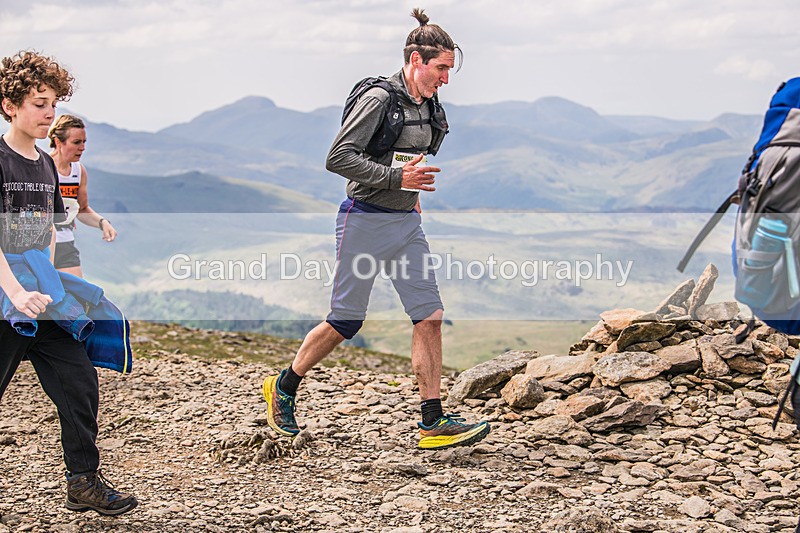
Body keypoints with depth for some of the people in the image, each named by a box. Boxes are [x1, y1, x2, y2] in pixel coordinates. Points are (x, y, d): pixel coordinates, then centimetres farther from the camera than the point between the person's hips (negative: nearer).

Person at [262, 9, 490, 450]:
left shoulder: (426, 106, 10)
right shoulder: (379, 99, -15)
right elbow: (338, 157, -20)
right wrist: (396, 179, -24)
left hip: (406, 223, 7)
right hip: (365, 221, -7)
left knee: (429, 316, -2)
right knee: (345, 321, 2)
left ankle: (433, 422, 2)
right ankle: (282, 388, 24)